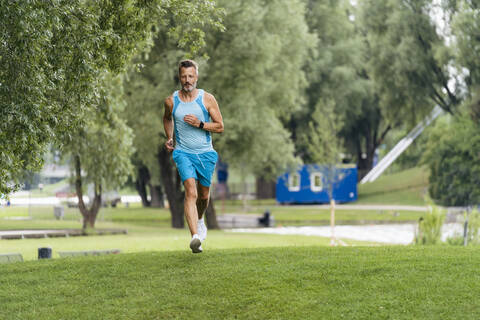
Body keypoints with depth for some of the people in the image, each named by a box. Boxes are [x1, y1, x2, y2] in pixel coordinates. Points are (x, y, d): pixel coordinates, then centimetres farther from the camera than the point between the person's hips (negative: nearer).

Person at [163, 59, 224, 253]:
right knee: (191, 192, -21)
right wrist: (169, 138, 10)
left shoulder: (207, 99, -4)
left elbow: (220, 127, -1)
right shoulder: (171, 101, -1)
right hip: (183, 153, -1)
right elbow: (167, 118, 23)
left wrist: (200, 124, -16)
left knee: (203, 195, 14)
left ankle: (199, 219, 48)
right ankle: (195, 236, -32)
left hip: (205, 153, 1)